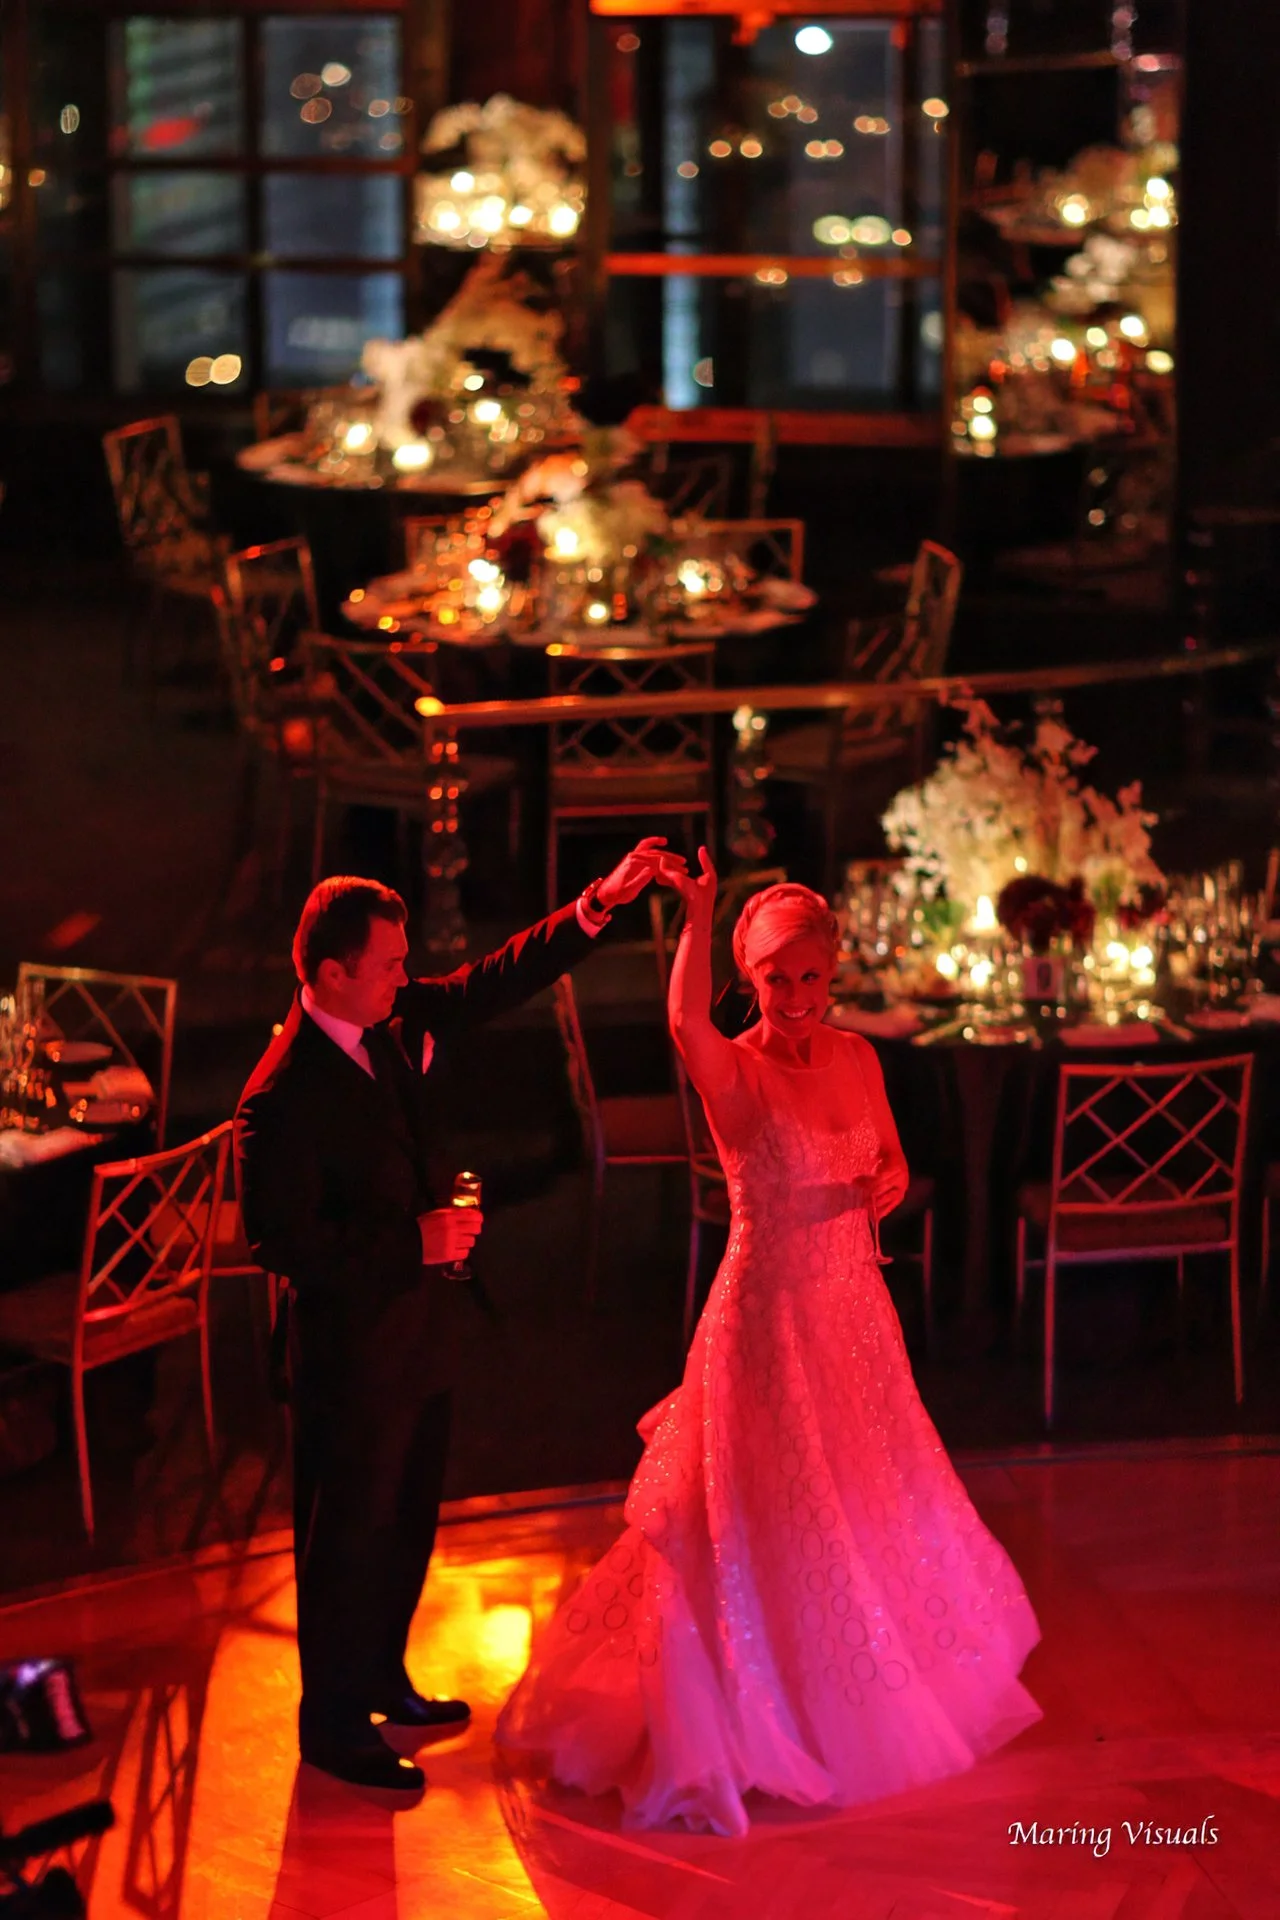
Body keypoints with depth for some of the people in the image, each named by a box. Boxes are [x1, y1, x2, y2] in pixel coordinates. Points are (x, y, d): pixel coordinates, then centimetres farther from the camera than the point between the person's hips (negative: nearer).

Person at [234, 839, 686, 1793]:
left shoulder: (396, 1021, -3)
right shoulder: (284, 1097, -27)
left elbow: (498, 981, 7)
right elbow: (285, 1242, -26)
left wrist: (600, 903, -2)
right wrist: (416, 1243, -23)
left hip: (418, 1327, 9)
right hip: (353, 1345, -9)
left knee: (409, 1518, 22)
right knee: (350, 1530, 6)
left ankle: (381, 1679, 40)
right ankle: (333, 1722, 21)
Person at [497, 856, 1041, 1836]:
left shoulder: (856, 1058, 2)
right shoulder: (735, 1071, -16)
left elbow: (892, 1163, 13)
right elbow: (687, 1023, -40)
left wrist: (889, 1185, -10)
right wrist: (699, 915, -50)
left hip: (855, 1310, 6)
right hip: (770, 1312, -6)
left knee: (871, 1503, 20)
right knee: (768, 1516, 2)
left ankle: (875, 1685, 42)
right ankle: (752, 1711, 19)